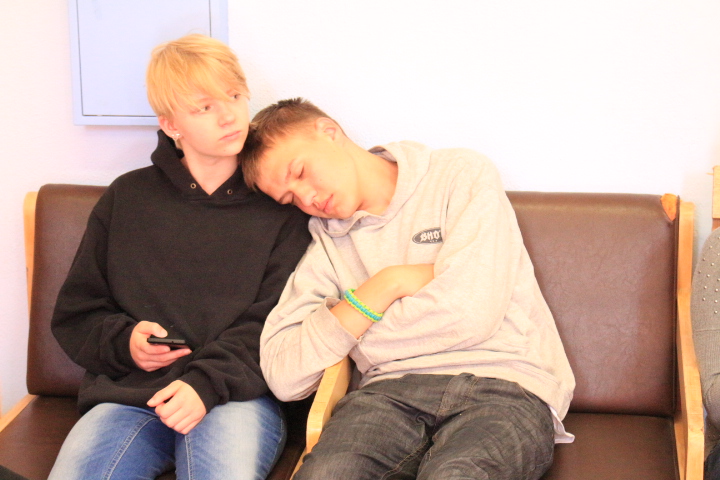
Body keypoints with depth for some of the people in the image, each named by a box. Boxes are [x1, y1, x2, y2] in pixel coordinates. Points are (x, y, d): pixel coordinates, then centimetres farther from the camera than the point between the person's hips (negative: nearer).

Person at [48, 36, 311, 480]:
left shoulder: (280, 206, 10)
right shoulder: (127, 198, 16)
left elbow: (274, 324, -1)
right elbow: (74, 314, 20)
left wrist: (208, 382, -17)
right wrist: (123, 340, -1)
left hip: (235, 397, -2)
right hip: (128, 393, 3)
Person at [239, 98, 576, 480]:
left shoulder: (463, 176, 7)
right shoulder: (326, 241, 16)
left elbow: (470, 314, -8)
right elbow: (283, 378, 2)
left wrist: (341, 333, 2)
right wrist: (389, 284, -3)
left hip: (507, 384, -3)